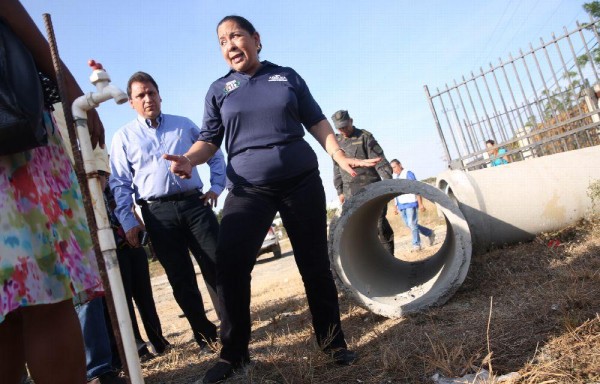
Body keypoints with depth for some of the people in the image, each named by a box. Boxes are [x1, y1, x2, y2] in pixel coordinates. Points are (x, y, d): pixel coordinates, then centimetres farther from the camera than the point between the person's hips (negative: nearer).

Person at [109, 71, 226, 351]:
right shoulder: (124, 136, 9)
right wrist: (127, 221, -3)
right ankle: (204, 334, 15)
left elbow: (215, 154, 21)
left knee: (218, 266, -4)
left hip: (195, 203, 1)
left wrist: (216, 186, 8)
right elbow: (119, 183, 6)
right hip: (158, 213, 0)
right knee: (181, 280, 3)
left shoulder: (184, 125, 14)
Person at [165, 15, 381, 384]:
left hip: (302, 182, 1)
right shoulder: (219, 90, 8)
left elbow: (317, 122, 11)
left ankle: (333, 342, 22)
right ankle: (234, 353, 3)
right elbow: (209, 140, 6)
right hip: (249, 190, 0)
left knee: (315, 264, 5)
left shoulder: (287, 76, 9)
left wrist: (341, 157, -2)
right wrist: (189, 159, -15)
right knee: (229, 264, -14)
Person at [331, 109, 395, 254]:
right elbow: (337, 169, 15)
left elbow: (380, 161, -8)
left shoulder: (365, 137, -1)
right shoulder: (336, 142, 12)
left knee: (380, 223, -3)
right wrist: (340, 191, 11)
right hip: (351, 192, 4)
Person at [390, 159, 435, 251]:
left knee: (412, 224, -8)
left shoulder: (408, 174, -9)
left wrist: (420, 204, -17)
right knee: (409, 224, 8)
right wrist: (396, 207, 17)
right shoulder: (394, 177, 11)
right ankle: (429, 233, 25)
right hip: (401, 205, 7)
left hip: (411, 203, -7)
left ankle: (416, 244, 5)